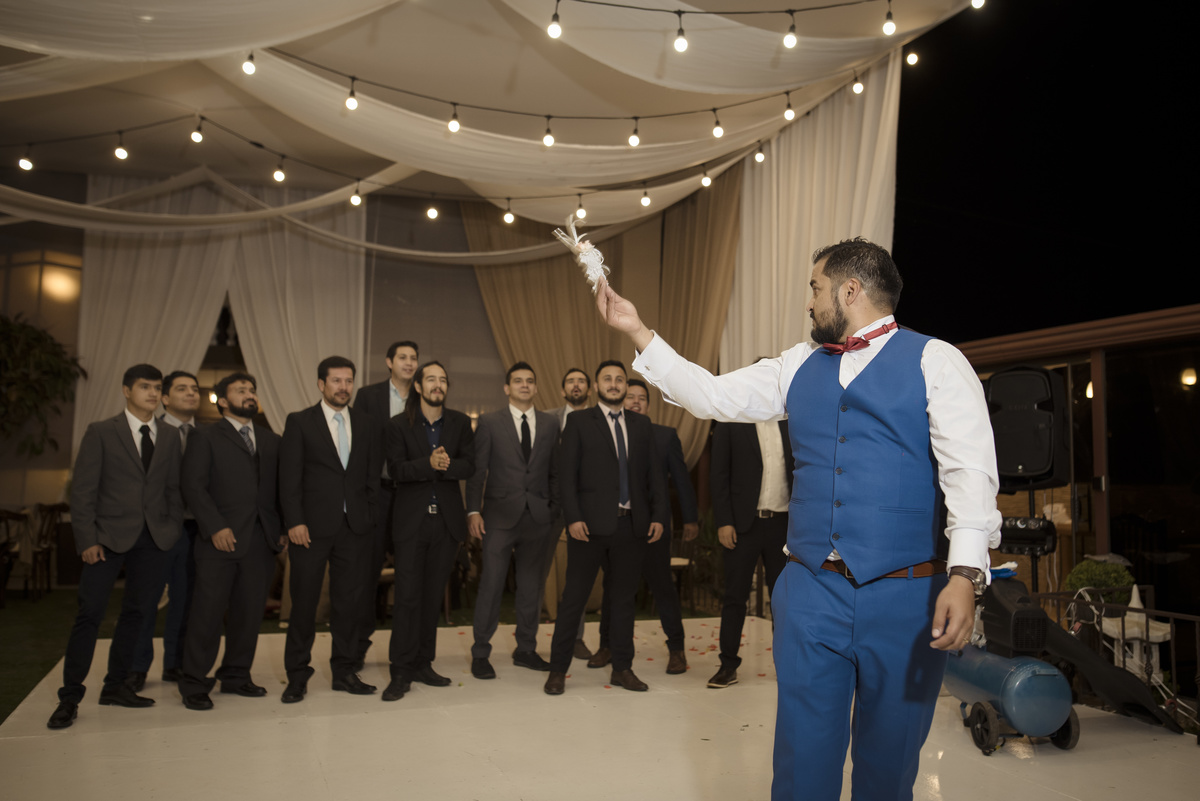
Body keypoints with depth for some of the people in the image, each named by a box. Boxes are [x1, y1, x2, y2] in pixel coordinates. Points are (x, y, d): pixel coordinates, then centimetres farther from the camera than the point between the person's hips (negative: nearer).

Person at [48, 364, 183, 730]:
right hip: (110, 535, -3)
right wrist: (87, 540, -10)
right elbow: (82, 490, -3)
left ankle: (115, 686, 19)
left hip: (153, 539, 4)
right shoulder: (100, 432, 1)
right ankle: (70, 697, 7)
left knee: (136, 612, 7)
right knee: (89, 614, -4)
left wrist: (174, 530, 3)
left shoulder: (169, 437, 12)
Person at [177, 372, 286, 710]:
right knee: (208, 612, -1)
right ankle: (194, 683, 11)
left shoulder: (271, 440, 17)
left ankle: (236, 676, 21)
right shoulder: (207, 437, 4)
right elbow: (193, 485, -5)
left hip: (261, 541, 4)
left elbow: (280, 485, 14)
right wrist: (215, 527, -14)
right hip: (221, 540, -4)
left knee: (249, 612, 8)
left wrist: (282, 527, 2)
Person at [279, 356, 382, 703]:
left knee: (349, 601, 8)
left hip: (355, 527, 3)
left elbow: (374, 475, 12)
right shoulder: (299, 422, 2)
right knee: (304, 602, 4)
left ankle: (344, 671, 19)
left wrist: (370, 515, 3)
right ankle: (297, 676, 16)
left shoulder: (366, 424, 11)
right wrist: (294, 522, -11)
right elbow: (289, 477, -4)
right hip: (312, 527, -3)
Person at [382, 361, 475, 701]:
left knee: (433, 595, 10)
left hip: (447, 520, 3)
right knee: (408, 595, -4)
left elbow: (468, 466, 0)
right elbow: (396, 469, -11)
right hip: (411, 520, -3)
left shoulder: (460, 423, 7)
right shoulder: (398, 425, 0)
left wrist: (446, 465, -21)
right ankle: (401, 671, 3)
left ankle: (423, 664, 21)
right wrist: (429, 463, -26)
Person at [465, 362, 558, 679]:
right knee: (491, 584, -2)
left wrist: (557, 508, 4)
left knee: (531, 586, 10)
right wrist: (473, 510, -8)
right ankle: (480, 653, 12)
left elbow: (554, 469, 10)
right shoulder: (490, 422, 2)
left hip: (538, 516, 3)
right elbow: (477, 469, -1)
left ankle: (526, 650, 24)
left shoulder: (549, 423, 9)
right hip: (500, 516, -3)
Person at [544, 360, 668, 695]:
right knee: (574, 598, 2)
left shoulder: (641, 425, 13)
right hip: (591, 524, -3)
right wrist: (573, 518, -13)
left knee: (624, 598, 11)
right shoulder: (579, 421, 3)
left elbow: (654, 474, 11)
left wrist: (659, 515, 1)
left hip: (632, 525, 4)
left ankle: (622, 669, 22)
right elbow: (566, 474, -4)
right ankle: (558, 670, 13)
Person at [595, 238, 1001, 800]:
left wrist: (964, 576, -23)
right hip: (810, 593, 3)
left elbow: (970, 472, -10)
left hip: (904, 598, -3)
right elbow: (711, 395, 13)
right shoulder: (799, 365, 13)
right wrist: (636, 331, 10)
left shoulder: (935, 362, -1)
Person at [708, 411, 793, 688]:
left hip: (782, 523, 3)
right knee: (735, 596, 2)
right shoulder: (730, 424, 1)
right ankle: (728, 665, 12)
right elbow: (719, 475, -2)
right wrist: (723, 522, -10)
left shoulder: (789, 425, 11)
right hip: (744, 523, -3)